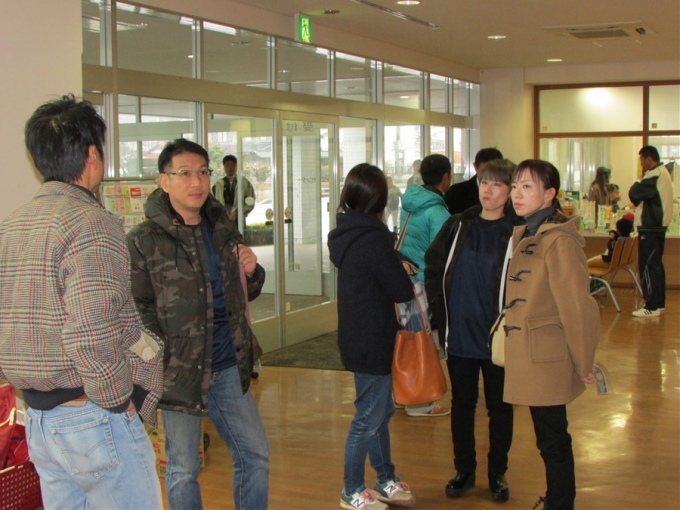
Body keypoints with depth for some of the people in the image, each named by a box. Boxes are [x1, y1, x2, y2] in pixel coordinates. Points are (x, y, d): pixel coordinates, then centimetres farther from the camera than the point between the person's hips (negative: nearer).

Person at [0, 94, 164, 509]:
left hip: (39, 420, 8)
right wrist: (121, 401, -12)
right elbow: (91, 335, -25)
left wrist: (34, 387, 15)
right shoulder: (92, 224, -17)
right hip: (95, 418, -8)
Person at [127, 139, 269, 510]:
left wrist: (251, 273, -2)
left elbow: (245, 294, 20)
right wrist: (164, 359, -23)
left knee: (255, 455, 14)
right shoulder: (144, 241, -9)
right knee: (183, 471, 7)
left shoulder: (224, 231, 9)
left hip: (229, 367, 6)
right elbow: (137, 312, -14)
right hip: (179, 372, -5)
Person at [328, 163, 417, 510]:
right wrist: (404, 277, 3)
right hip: (371, 341, -9)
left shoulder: (347, 232, 7)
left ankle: (386, 481, 32)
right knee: (369, 417, 3)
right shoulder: (372, 238, -22)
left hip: (359, 336, 9)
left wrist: (395, 268, 1)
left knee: (382, 410, 20)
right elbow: (403, 291, -16)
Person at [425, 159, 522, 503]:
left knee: (499, 406, 11)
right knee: (462, 404, 13)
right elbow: (433, 268, 9)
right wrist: (441, 312, 4)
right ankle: (464, 470, 27)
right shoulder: (458, 226, 3)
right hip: (459, 334, 3)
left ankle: (498, 474, 25)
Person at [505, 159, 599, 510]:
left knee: (552, 438, 4)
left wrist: (583, 362, -13)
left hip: (547, 358, -8)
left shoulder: (559, 241, -18)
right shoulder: (523, 236, 10)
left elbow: (577, 305, -18)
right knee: (549, 436, 19)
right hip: (527, 355, 8)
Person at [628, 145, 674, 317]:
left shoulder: (655, 175, -19)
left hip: (650, 228, -11)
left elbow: (634, 194, -24)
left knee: (648, 266, -8)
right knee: (656, 264, 15)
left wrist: (637, 184, -3)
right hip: (658, 225, 11)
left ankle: (651, 306, -7)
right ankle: (658, 303, 21)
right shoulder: (663, 173, 15)